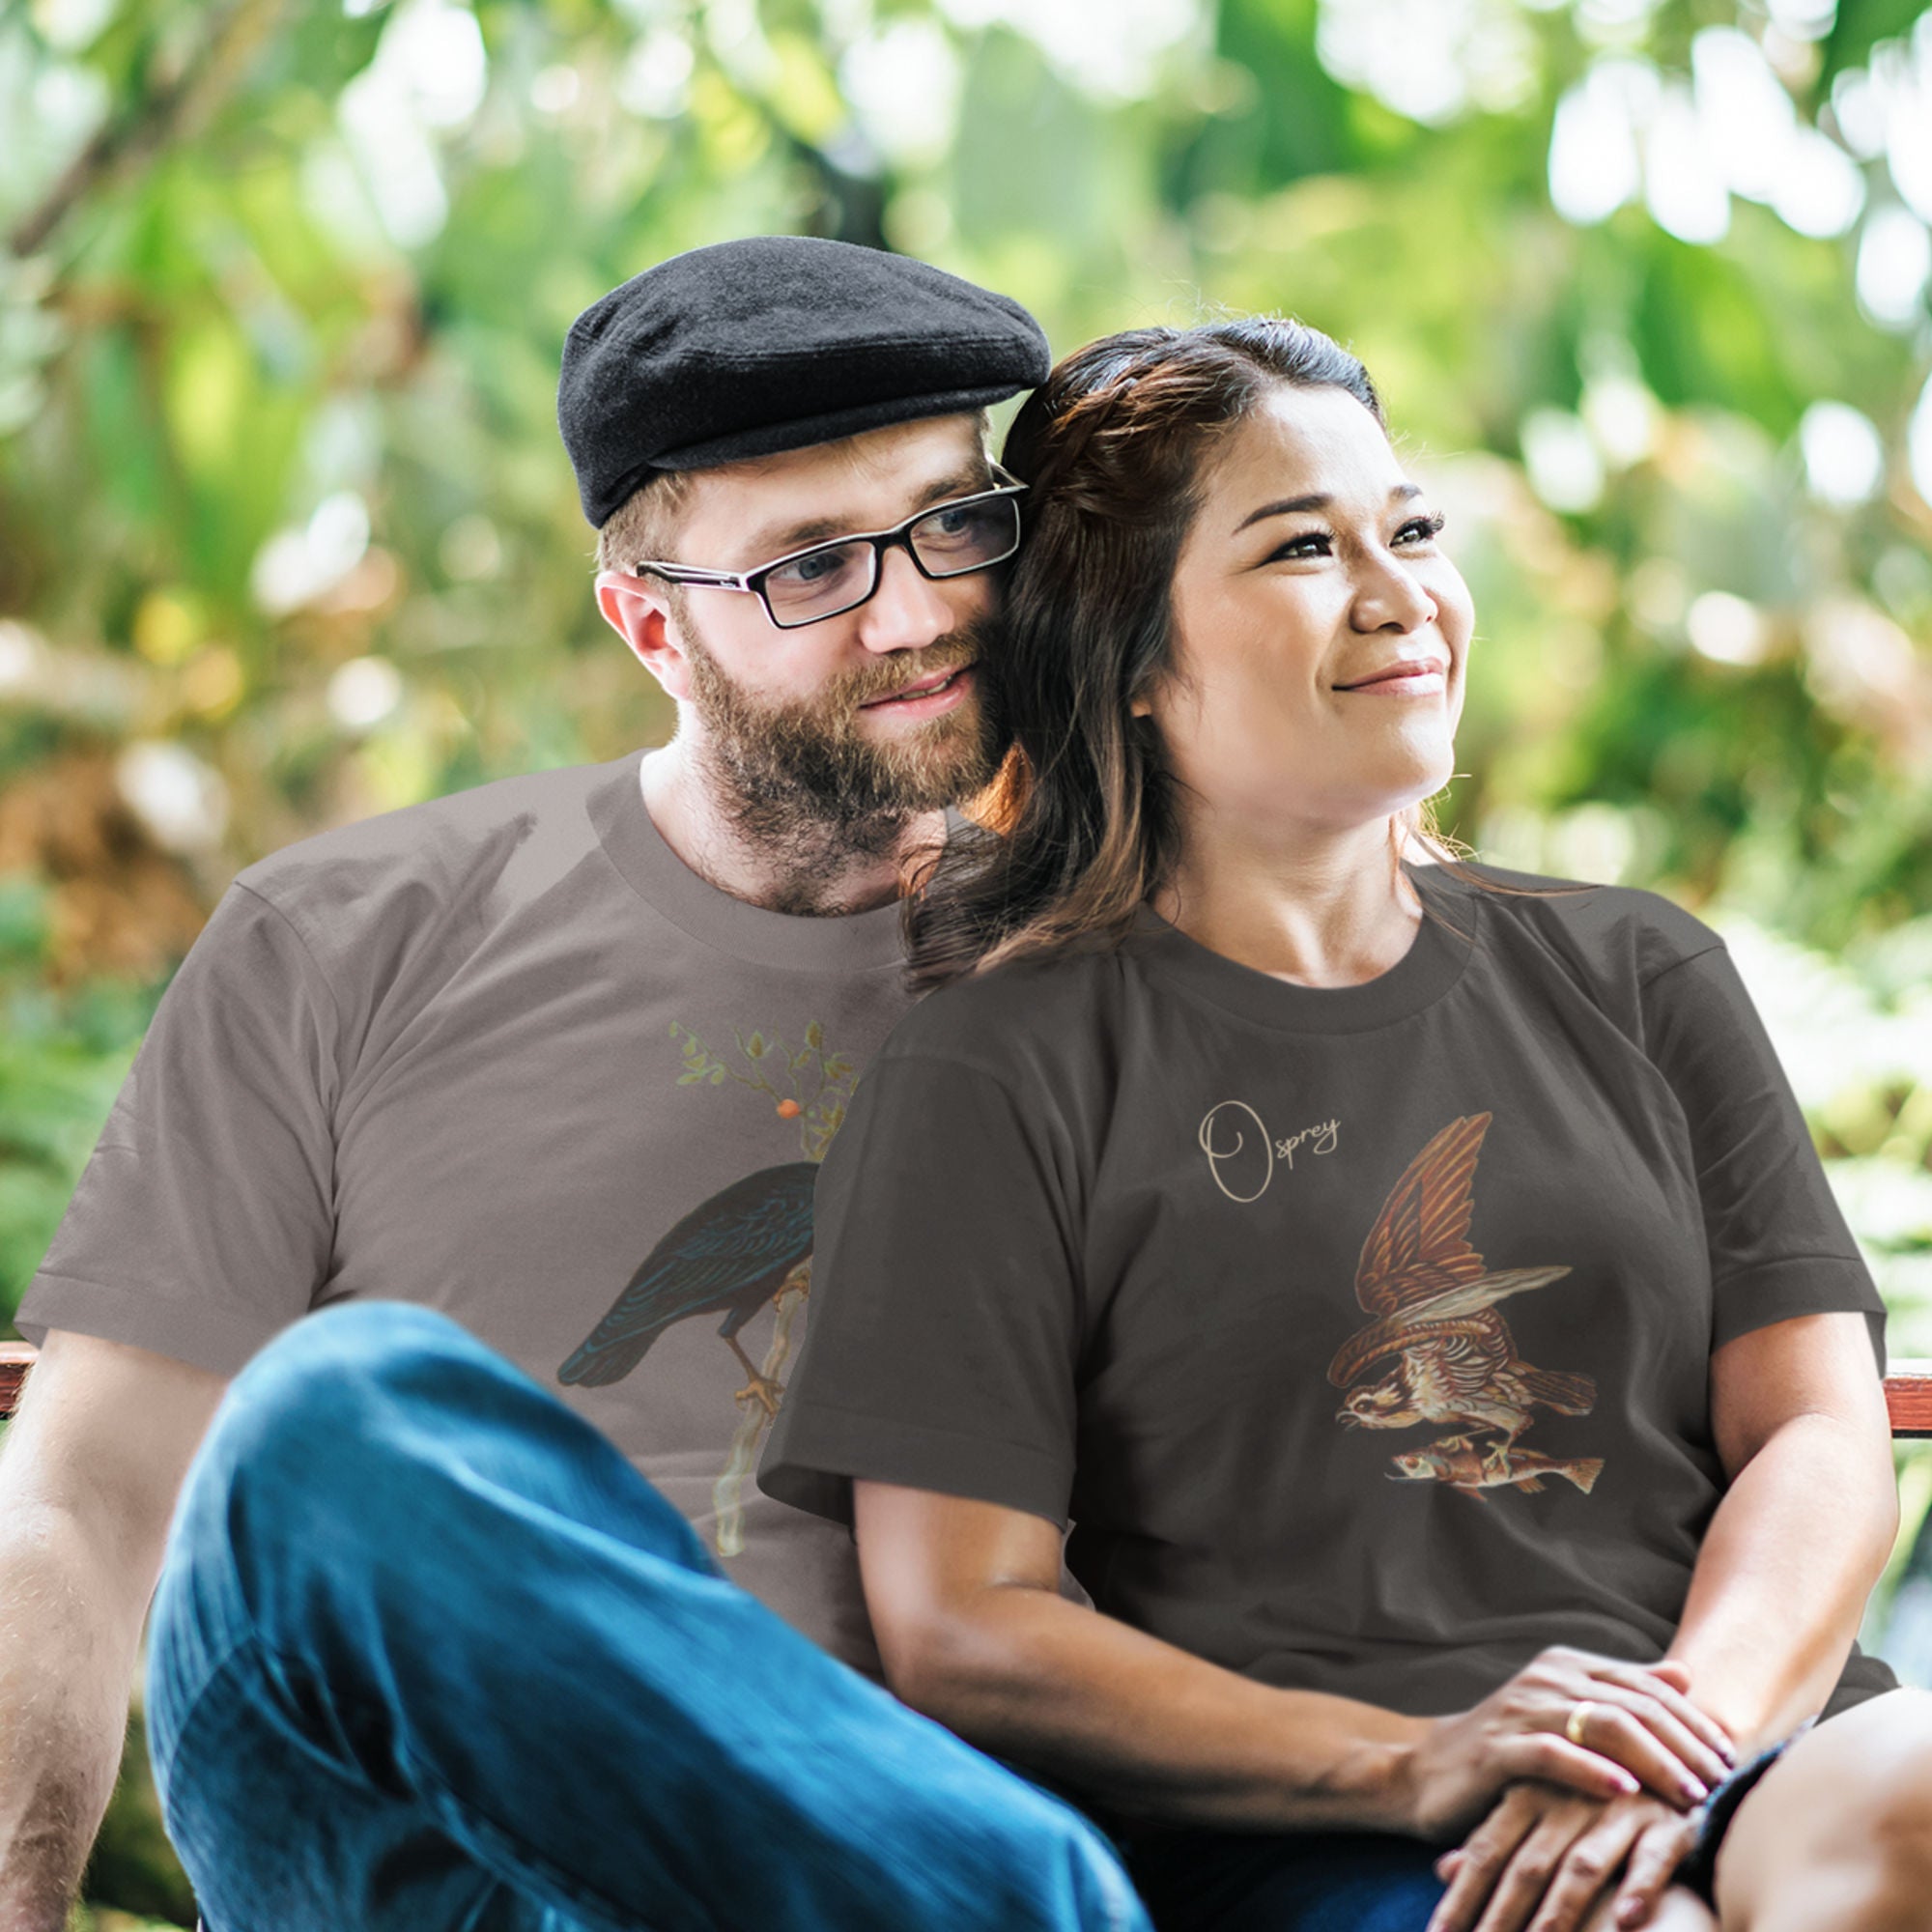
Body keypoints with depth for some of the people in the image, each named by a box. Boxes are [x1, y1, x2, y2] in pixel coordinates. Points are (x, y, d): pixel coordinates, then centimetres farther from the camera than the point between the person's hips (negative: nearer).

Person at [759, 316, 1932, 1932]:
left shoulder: (1638, 978, 18)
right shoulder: (1003, 1071, 5)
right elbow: (958, 1634, -2)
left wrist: (1680, 1736, -13)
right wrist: (1422, 1763, -14)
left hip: (1762, 1744, 4)